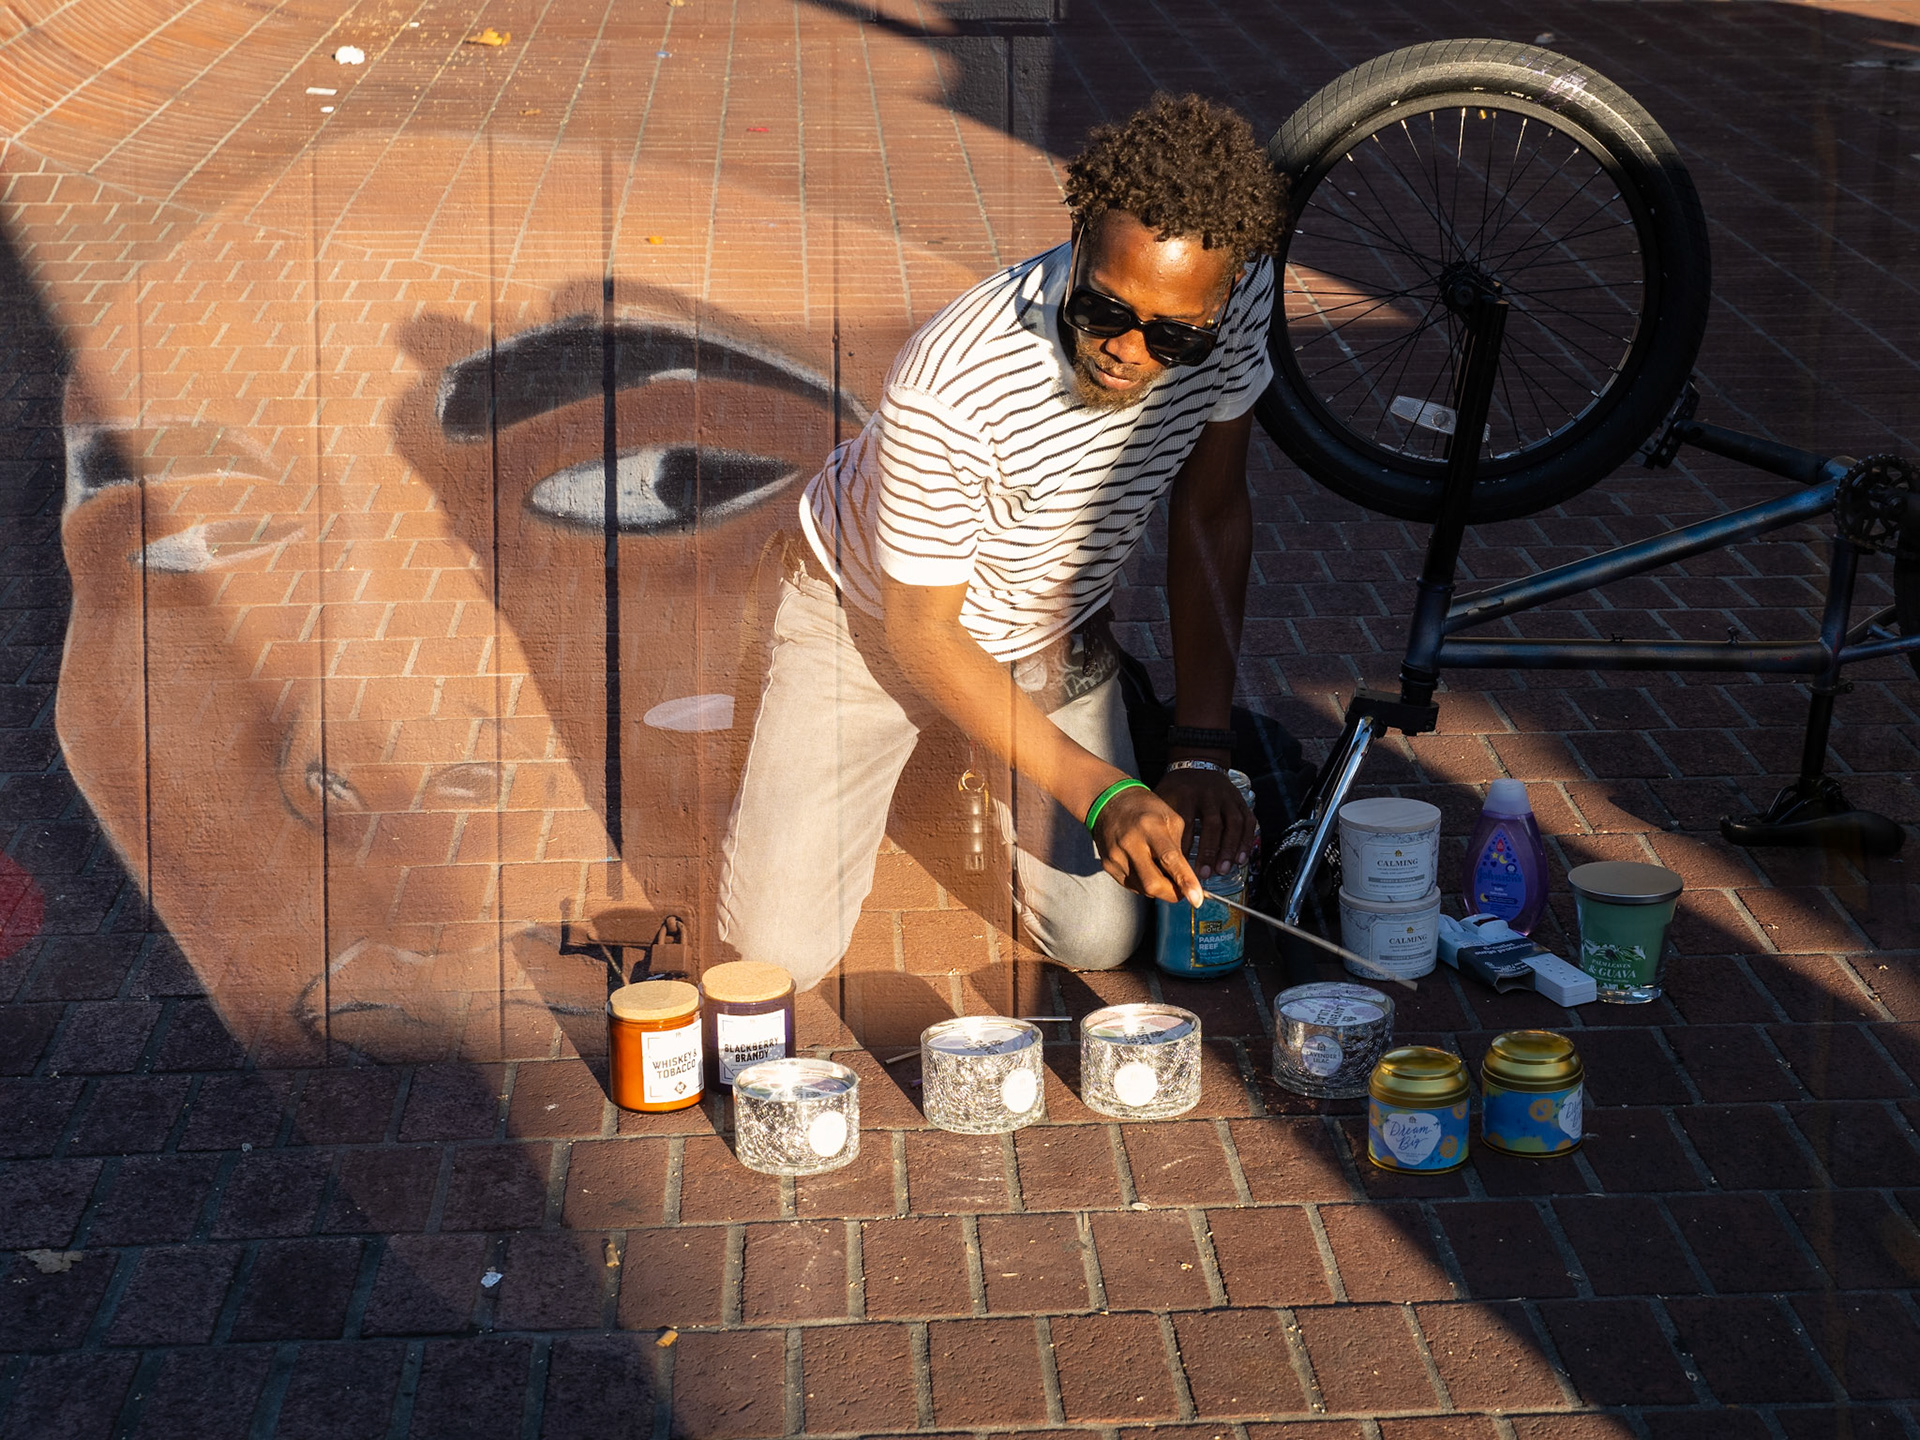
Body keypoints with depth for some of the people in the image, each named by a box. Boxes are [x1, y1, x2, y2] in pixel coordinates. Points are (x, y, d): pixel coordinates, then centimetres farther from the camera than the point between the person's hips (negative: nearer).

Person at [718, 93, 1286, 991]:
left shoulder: (1236, 296, -26)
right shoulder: (949, 388, -40)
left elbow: (1211, 513, -9)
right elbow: (921, 632, -26)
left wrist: (1200, 752, -13)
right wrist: (1099, 792, -32)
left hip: (1048, 631, 4)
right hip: (879, 617, -4)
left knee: (1099, 938, -4)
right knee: (779, 950, -7)